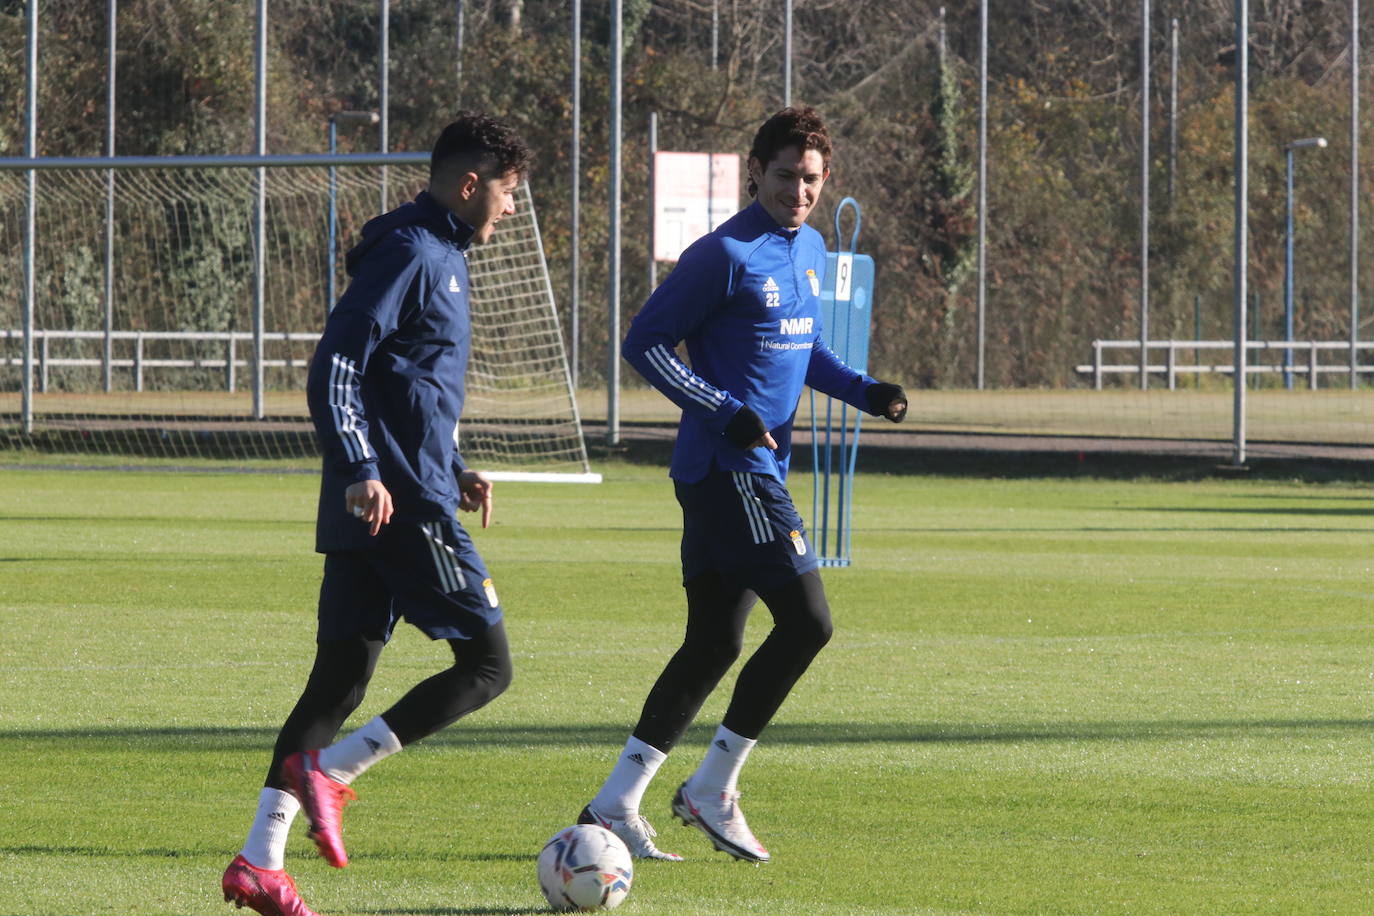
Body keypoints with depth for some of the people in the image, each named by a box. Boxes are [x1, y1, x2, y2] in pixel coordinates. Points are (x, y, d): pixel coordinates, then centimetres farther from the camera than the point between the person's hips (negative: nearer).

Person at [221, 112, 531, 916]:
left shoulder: (441, 258, 20)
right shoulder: (409, 255, -11)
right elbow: (335, 368, -18)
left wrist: (455, 471, 23)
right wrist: (361, 471, -25)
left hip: (371, 515, 10)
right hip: (405, 508, -10)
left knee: (342, 676, 6)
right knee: (487, 664, -6)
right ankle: (329, 770, -12)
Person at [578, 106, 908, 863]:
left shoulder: (810, 250, 14)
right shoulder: (726, 255, -12)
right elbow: (644, 344, -12)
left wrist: (863, 392, 10)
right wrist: (725, 412, -19)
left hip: (757, 471, 9)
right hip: (728, 470, -9)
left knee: (713, 643, 8)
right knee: (806, 620, -11)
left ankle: (614, 807, 11)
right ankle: (711, 790, -2)